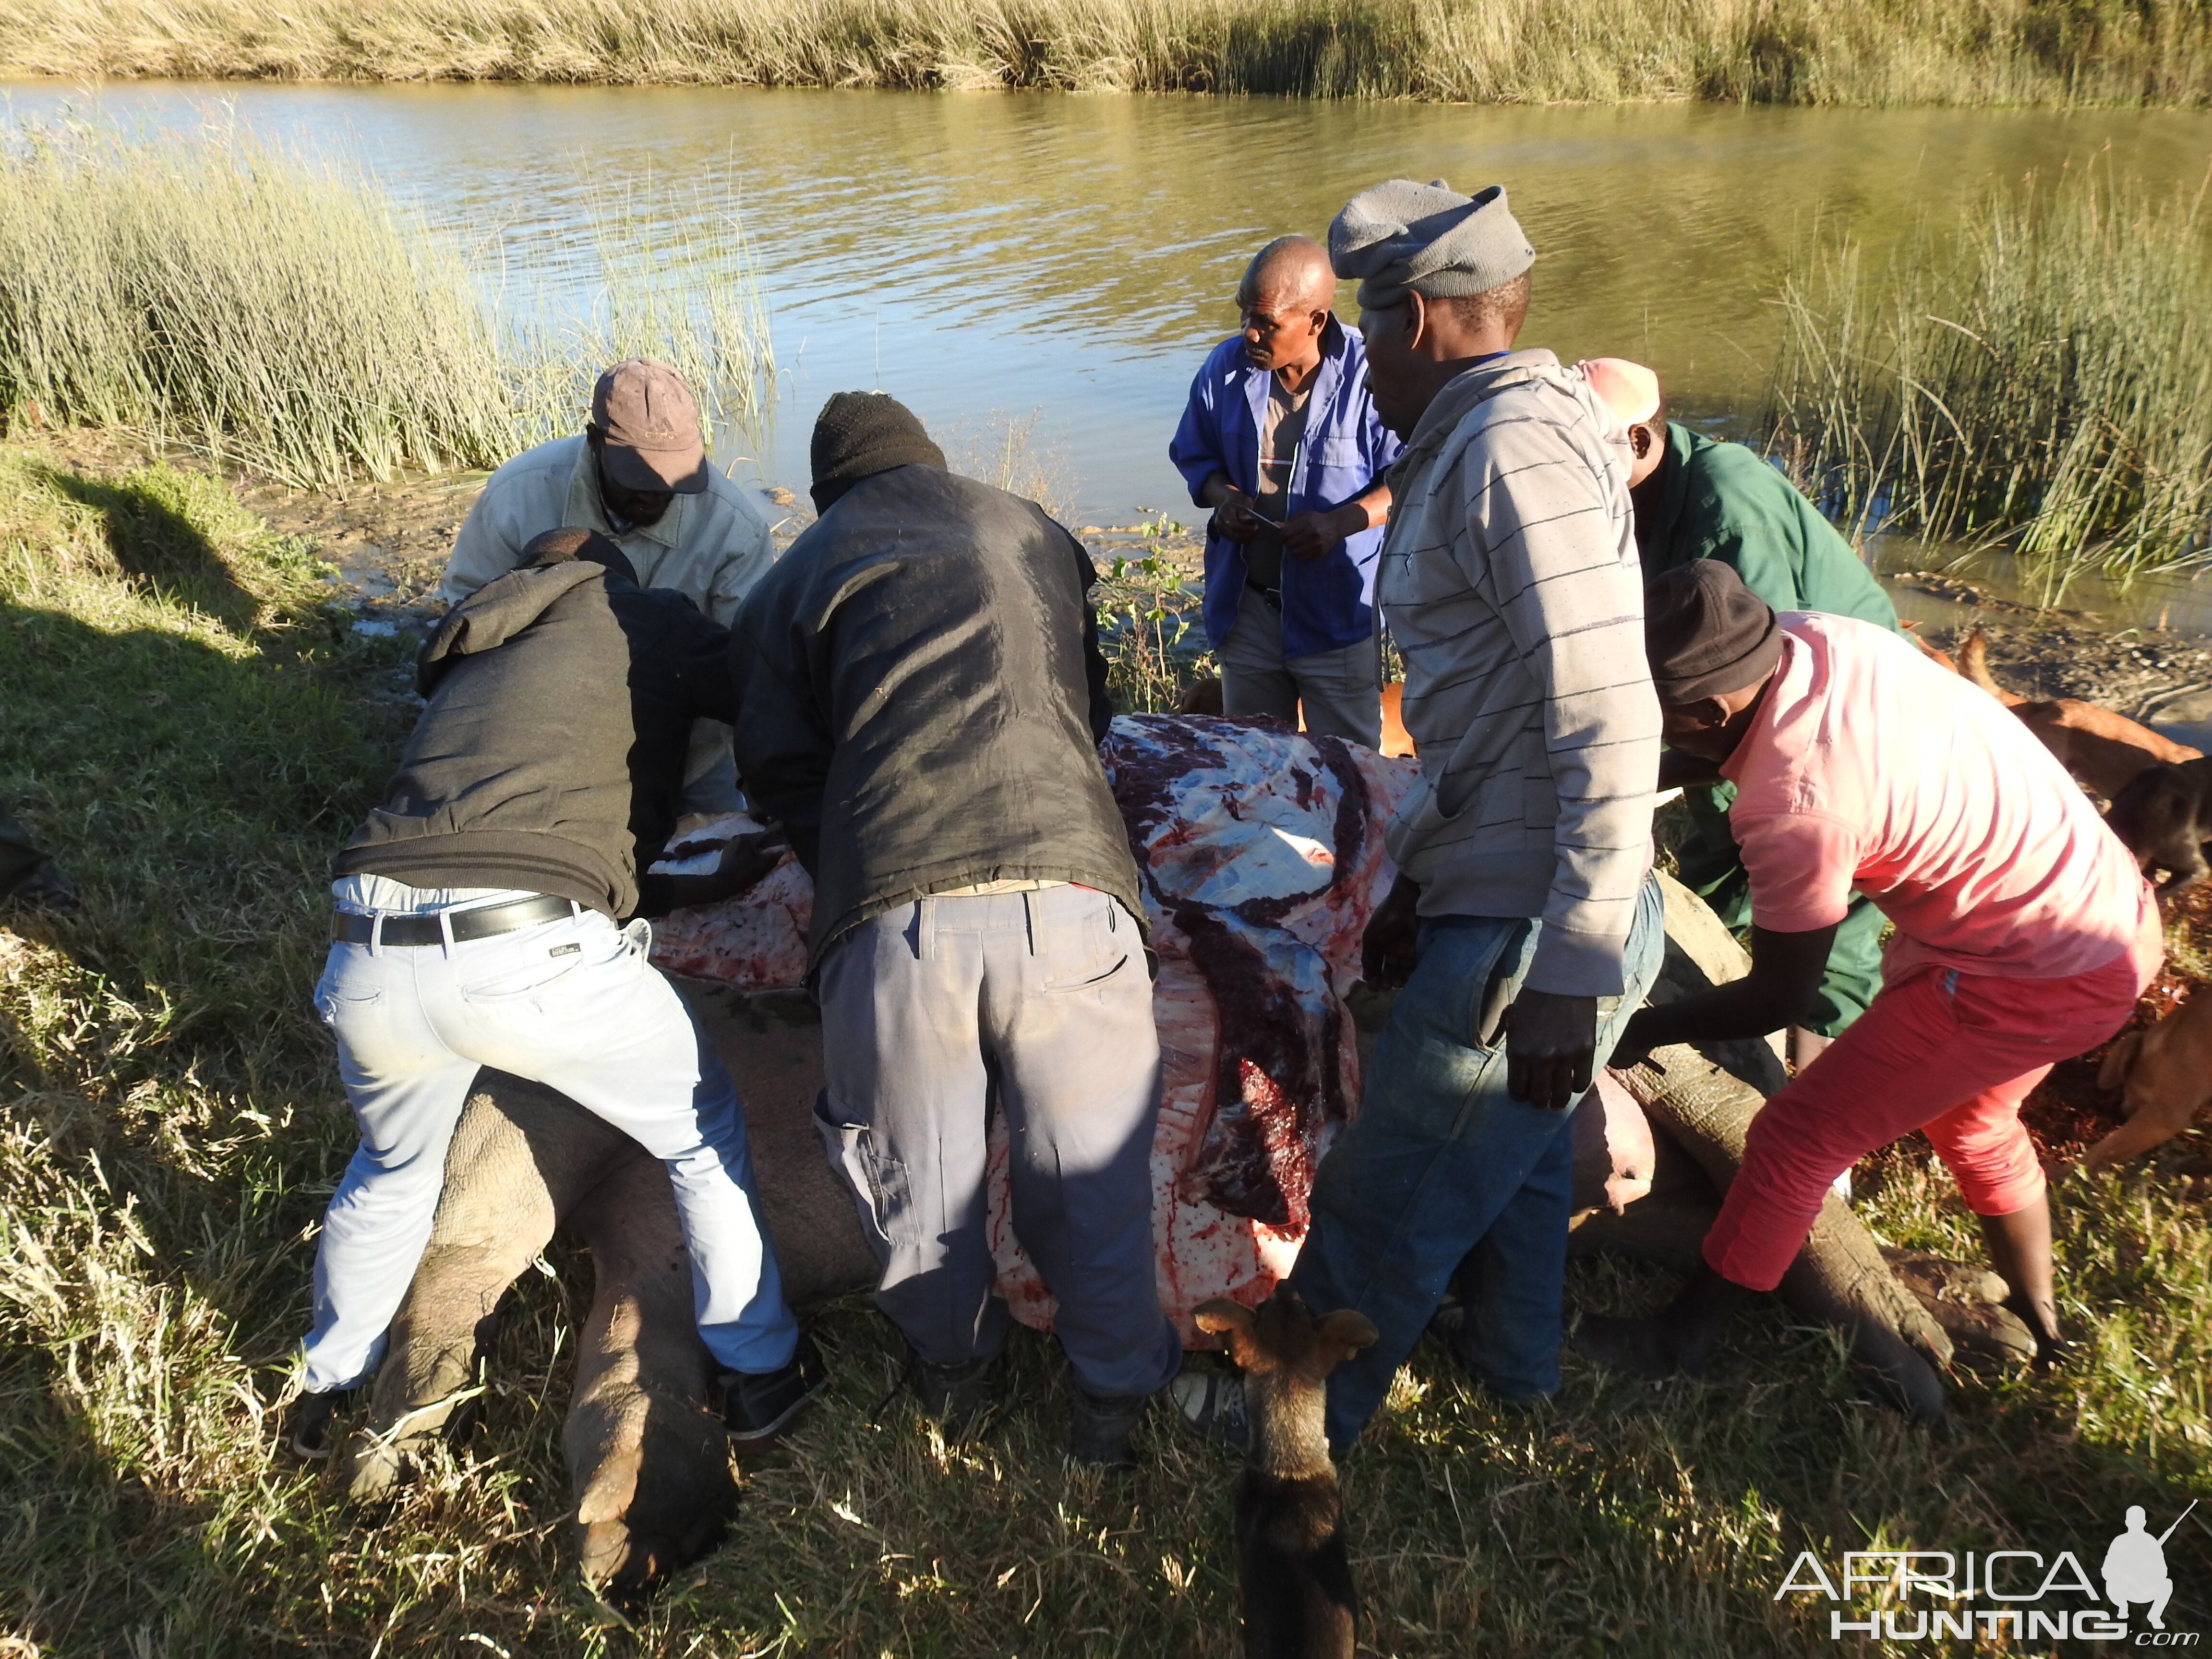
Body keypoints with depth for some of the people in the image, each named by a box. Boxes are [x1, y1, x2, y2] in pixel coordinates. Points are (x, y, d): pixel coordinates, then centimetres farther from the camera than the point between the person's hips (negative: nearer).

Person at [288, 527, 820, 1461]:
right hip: (537, 958, -6)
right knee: (706, 1137, 21)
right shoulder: (635, 614, 16)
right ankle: (762, 1374, 32)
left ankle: (327, 1390, 53)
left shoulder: (470, 667, 33)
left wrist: (701, 887, 42)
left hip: (369, 963, 6)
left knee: (391, 1173, 35)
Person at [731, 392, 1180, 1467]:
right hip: (1066, 885, 1)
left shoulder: (797, 578, 19)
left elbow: (779, 769, 12)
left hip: (891, 914, 0)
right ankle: (1115, 1391, 36)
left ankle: (954, 1365, 45)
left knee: (920, 1181, 22)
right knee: (1092, 1175, 18)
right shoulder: (1034, 533, 26)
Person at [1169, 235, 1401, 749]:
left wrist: (1341, 522, -24)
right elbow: (1193, 455, 13)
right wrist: (1223, 497, -8)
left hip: (1339, 612, -4)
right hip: (1247, 605, 4)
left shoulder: (1369, 377, -14)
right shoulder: (1226, 368, -1)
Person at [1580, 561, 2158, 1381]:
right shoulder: (1813, 632, -12)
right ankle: (2035, 1323, 53)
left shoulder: (1796, 803, -32)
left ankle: (1677, 1345, 14)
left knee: (1797, 1137, -1)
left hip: (2035, 979, -9)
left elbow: (1777, 1001, -18)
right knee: (1969, 1120, 31)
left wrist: (1640, 1031, -8)